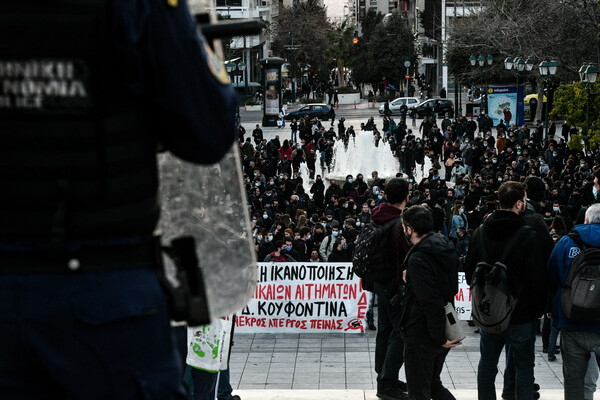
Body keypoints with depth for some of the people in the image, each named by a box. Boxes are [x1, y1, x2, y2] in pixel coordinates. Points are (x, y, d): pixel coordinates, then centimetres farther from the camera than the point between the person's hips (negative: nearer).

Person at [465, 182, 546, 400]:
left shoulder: (479, 233, 1)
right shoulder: (528, 236, -17)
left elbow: (469, 271, 9)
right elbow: (537, 278, -14)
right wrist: (539, 309, 0)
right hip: (521, 315, -5)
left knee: (487, 363, 15)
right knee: (523, 366, 5)